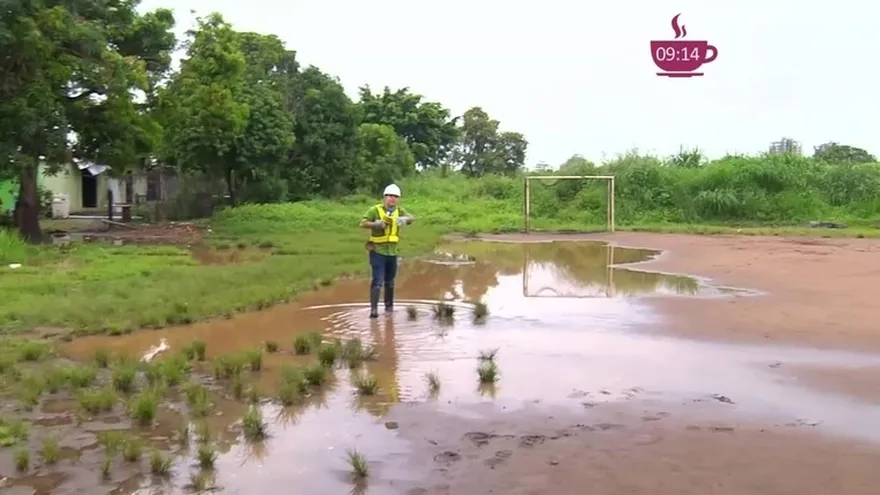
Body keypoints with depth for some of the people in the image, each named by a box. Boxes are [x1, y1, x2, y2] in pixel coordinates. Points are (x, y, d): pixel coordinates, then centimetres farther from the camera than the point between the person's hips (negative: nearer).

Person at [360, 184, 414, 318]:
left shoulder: (399, 211, 5)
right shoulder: (375, 210, -8)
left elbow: (411, 218, -10)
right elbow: (363, 223, -14)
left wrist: (405, 219, -32)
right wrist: (375, 224, -32)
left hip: (392, 252, 5)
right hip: (377, 251, -5)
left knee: (390, 281, 17)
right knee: (377, 281, -11)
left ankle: (389, 306, 31)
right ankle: (374, 309, -10)